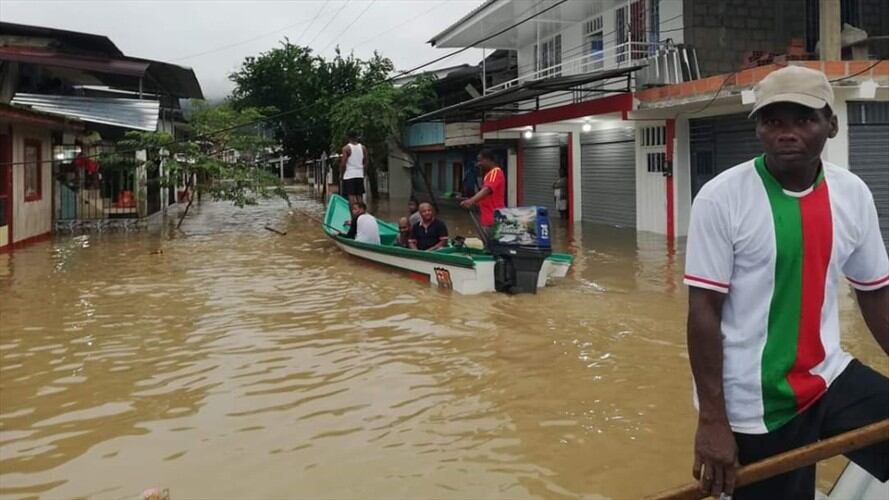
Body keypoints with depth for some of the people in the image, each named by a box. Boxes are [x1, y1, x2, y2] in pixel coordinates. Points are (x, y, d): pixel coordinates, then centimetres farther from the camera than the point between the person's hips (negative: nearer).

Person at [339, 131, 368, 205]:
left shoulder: (346, 148, -7)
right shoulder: (363, 148, 6)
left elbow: (343, 163, -11)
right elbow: (366, 163, 9)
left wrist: (341, 172, 3)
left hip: (349, 175, -4)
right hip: (360, 174, 5)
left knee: (351, 195, -6)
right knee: (359, 195, 10)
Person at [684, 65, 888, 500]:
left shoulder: (854, 195, -1)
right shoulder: (721, 198, -15)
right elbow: (703, 311, -15)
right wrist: (712, 419, -17)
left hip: (829, 378, 5)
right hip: (752, 402, -4)